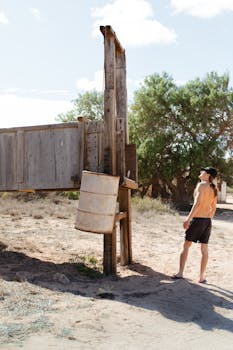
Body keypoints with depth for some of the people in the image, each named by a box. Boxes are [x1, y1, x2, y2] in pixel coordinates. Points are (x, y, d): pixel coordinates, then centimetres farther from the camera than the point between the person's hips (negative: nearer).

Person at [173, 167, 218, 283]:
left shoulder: (201, 185, -12)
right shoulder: (213, 189, 11)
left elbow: (197, 203, -21)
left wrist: (188, 219, -22)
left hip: (197, 220, -7)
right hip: (208, 221, 7)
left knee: (186, 246, 4)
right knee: (204, 249, 7)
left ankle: (180, 273, 5)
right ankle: (201, 277, 11)